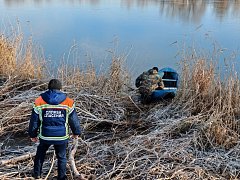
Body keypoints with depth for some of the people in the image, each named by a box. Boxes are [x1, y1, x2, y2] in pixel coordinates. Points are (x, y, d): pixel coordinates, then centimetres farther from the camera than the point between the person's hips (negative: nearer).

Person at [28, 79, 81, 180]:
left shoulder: (39, 102, -5)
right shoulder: (68, 102, -6)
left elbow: (34, 121, 2)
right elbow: (74, 120, 2)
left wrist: (33, 134, 15)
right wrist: (76, 132, 18)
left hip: (45, 136, 1)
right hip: (62, 137, -1)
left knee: (40, 153, 28)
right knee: (61, 157, 18)